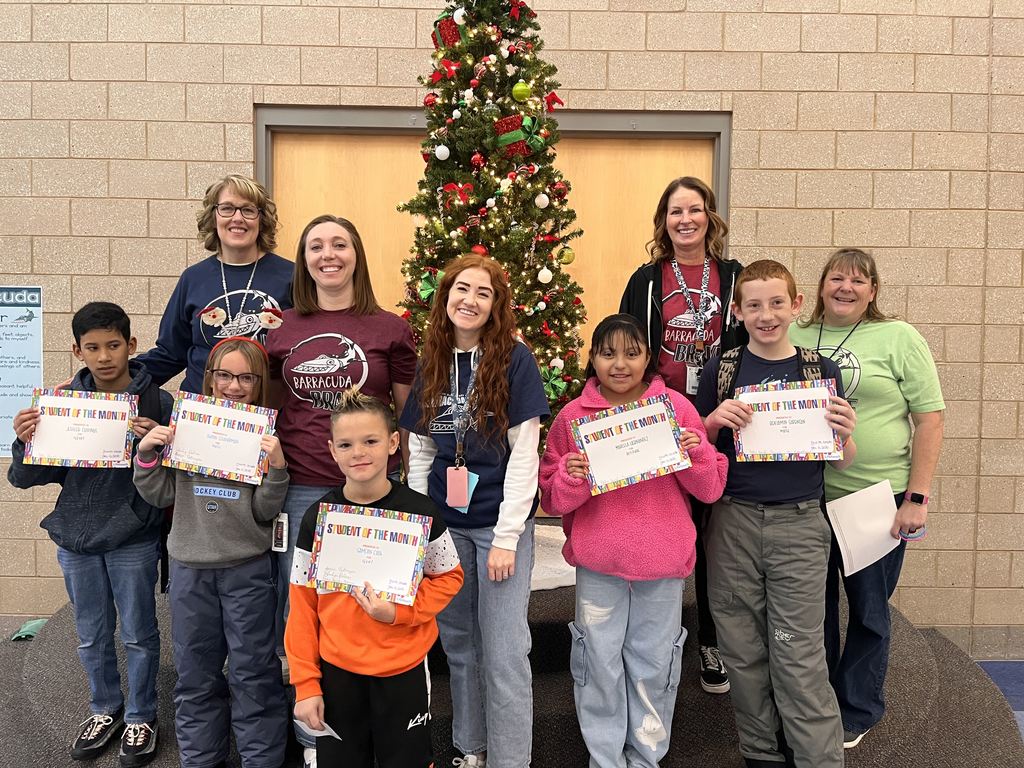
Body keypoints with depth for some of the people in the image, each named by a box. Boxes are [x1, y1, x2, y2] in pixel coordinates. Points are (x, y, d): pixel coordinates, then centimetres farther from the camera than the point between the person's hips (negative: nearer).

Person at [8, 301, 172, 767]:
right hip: (75, 538, 4)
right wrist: (26, 444, -16)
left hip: (133, 540, -3)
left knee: (139, 635, 11)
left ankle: (141, 717, 31)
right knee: (91, 637, 19)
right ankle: (105, 710, 40)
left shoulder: (156, 402, -11)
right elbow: (28, 478, 3)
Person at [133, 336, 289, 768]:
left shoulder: (266, 435, -6)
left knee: (252, 671, 7)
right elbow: (160, 495, 5)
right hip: (189, 566, 3)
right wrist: (147, 453, -9)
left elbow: (264, 511, -8)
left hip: (247, 568, -3)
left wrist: (276, 467, -23)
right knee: (195, 671, 16)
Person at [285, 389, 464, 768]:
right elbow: (302, 604, 0)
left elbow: (449, 577, 0)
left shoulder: (419, 512, -8)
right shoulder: (317, 517, -5)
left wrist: (399, 611, -17)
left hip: (404, 669, -1)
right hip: (337, 672, 1)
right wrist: (305, 683, -2)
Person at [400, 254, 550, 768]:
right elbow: (419, 451, 9)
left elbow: (524, 454, -12)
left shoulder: (514, 359, -9)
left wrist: (506, 536, -14)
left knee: (502, 652, 1)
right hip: (444, 524, 5)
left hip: (500, 523, -4)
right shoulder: (431, 364, 5)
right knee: (457, 642, 16)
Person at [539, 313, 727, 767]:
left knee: (653, 666, 13)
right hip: (597, 564, 0)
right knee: (601, 665, 10)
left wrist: (696, 453, -18)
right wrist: (571, 478, -19)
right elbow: (552, 500, 2)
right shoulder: (573, 416, -1)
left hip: (662, 561, 0)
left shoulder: (676, 407, -1)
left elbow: (711, 489, 1)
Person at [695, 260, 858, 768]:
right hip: (732, 522, 1)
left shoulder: (821, 371, 2)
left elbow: (842, 463, 8)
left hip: (799, 525, -1)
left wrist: (844, 435, -14)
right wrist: (715, 420, -12)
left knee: (799, 657, 1)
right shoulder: (720, 372, 2)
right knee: (744, 651, 10)